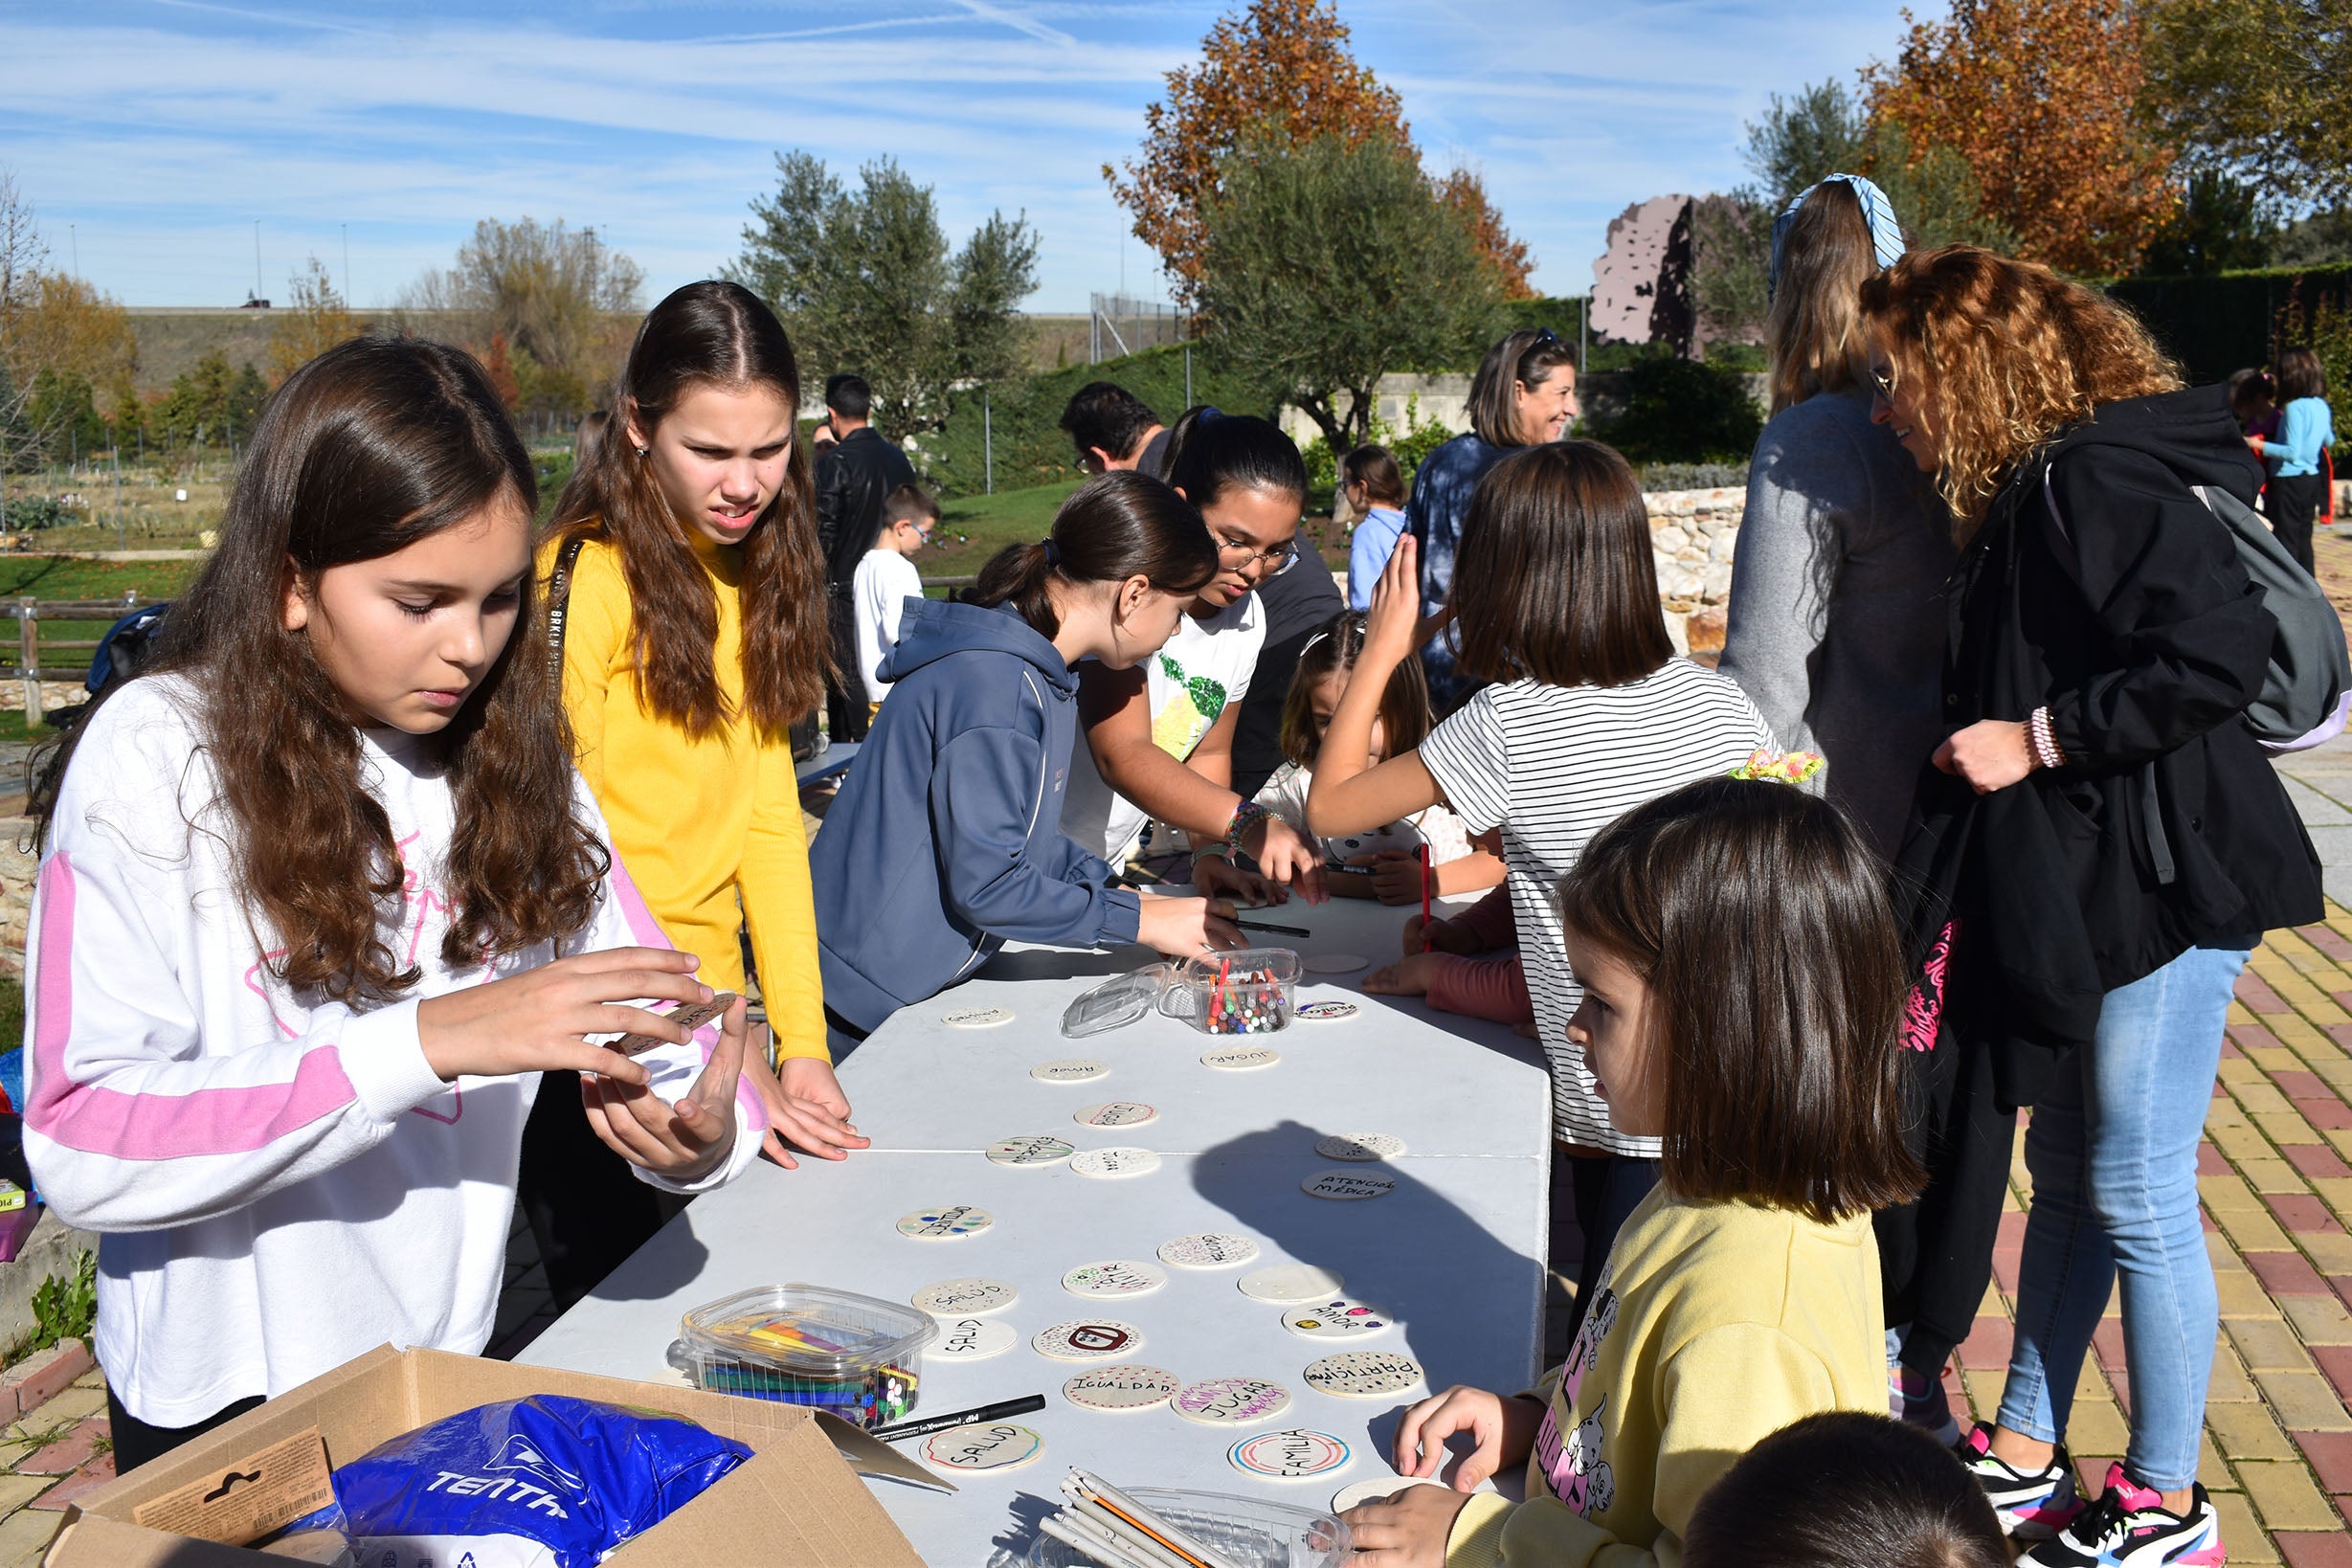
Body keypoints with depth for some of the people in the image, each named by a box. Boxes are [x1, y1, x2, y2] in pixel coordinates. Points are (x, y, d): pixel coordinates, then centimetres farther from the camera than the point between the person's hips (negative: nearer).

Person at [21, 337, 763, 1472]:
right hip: (220, 1401, -4)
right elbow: (79, 1145, -23)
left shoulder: (516, 754, -3)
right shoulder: (158, 755, -16)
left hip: (456, 1367, 5)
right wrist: (425, 1040, -33)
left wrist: (700, 1133, -28)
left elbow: (652, 1021, -6)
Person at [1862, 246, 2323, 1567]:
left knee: (2138, 1197, 1)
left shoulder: (2093, 482, -18)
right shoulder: (2021, 496, 13)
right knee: (2066, 1179, 16)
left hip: (2157, 887, -10)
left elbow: (2222, 652, -26)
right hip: (2068, 889, 10)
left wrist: (2038, 739, -20)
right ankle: (2022, 1462, 29)